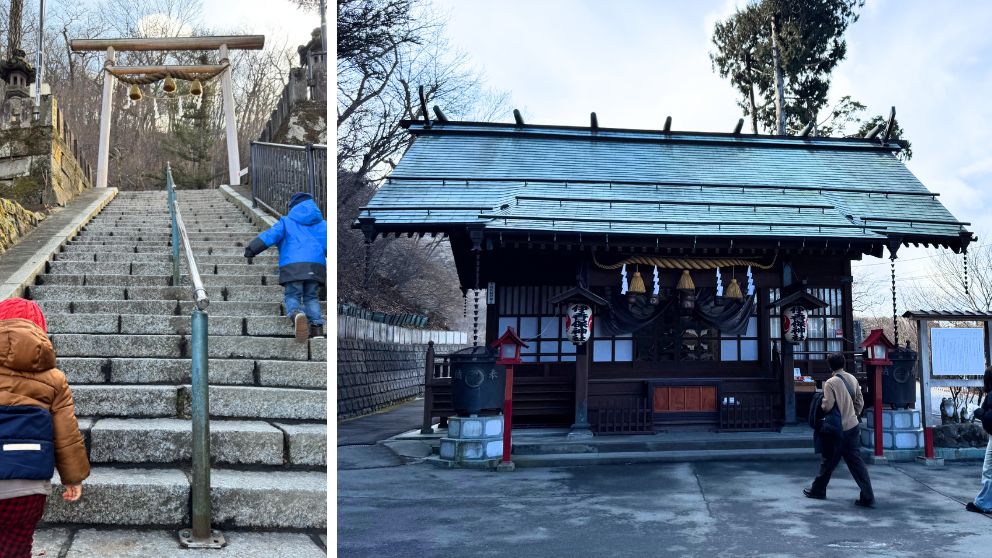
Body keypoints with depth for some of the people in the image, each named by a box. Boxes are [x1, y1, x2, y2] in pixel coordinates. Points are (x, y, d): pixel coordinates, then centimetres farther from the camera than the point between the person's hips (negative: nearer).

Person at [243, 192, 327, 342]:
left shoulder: (287, 221, 13)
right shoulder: (322, 224, 21)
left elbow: (270, 235, 1)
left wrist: (251, 249, 1)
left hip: (293, 267, -2)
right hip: (316, 266, 3)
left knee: (292, 297, 2)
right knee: (311, 298, 15)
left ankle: (297, 314, -33)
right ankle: (317, 327, -5)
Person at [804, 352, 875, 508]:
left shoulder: (830, 383, -17)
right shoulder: (852, 379, 3)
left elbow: (827, 406, -20)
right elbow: (860, 402, 8)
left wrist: (821, 404, 1)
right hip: (853, 426, 5)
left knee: (828, 461, 9)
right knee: (856, 462, 7)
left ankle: (818, 490, 24)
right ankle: (868, 497, 3)